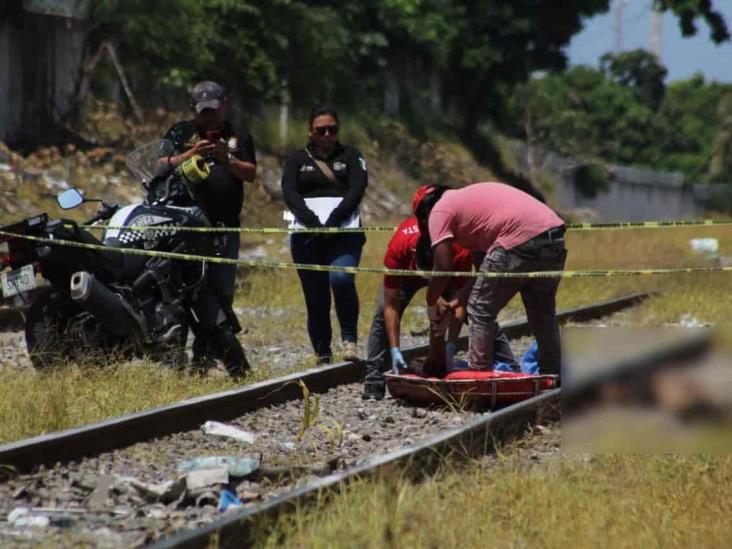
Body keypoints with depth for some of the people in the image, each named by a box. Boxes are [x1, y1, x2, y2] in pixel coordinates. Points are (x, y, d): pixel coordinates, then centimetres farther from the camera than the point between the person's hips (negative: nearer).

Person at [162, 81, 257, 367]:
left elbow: (251, 174, 5)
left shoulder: (240, 138, 17)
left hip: (224, 226, 2)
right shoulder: (181, 133, 12)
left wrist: (227, 159, -13)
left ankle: (204, 354, 7)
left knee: (221, 292, 0)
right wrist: (191, 154, -14)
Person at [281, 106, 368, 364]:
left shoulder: (350, 156, 16)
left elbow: (357, 189, 1)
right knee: (315, 297, -2)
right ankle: (322, 355, 4)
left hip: (344, 232, -1)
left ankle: (350, 340, -19)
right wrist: (312, 221, -16)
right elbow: (289, 192, 2)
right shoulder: (297, 159, 17)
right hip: (306, 235, 1)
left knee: (341, 278, -27)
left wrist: (333, 220, -14)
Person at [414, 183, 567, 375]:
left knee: (481, 310, 6)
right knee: (543, 314, 22)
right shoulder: (467, 198, 34)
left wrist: (431, 304, 16)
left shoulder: (440, 210, 9)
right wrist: (457, 302, 30)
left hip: (520, 240, -9)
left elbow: (443, 268, 2)